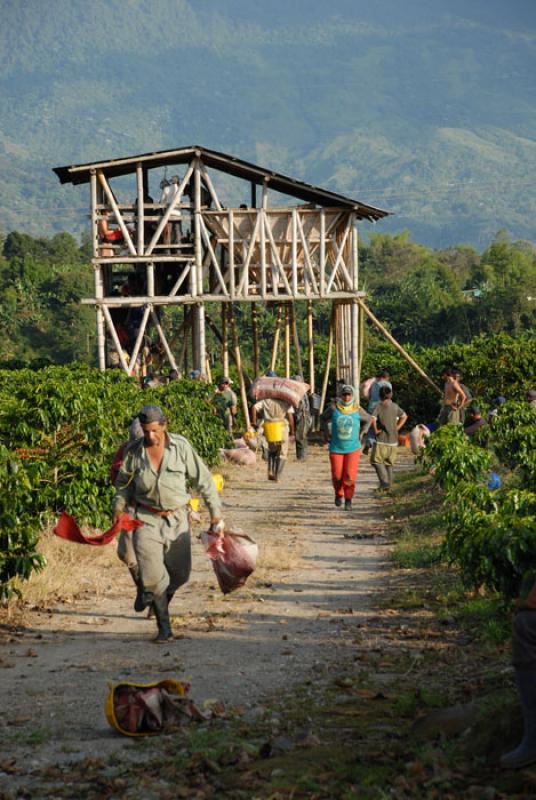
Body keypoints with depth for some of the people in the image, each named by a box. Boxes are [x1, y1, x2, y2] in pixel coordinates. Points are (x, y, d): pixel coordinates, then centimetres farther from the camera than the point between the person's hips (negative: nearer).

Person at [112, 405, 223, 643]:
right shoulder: (134, 451, -5)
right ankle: (164, 627, 8)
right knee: (153, 576, -10)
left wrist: (215, 512, 0)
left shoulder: (180, 446, -9)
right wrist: (118, 507, -4)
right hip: (146, 519, -1)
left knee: (180, 574, 9)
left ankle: (149, 592, 40)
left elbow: (203, 479, -1)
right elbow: (123, 483, 11)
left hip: (176, 519, 1)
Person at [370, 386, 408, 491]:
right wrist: (397, 428, 13)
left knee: (377, 461, 2)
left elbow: (373, 419, -25)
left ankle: (384, 482, -16)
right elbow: (404, 416, 15)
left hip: (381, 440, -5)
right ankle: (388, 485, 16)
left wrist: (375, 430, -11)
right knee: (389, 463, 15)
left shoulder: (378, 407, -9)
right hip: (393, 440, 5)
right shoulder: (395, 406, 5)